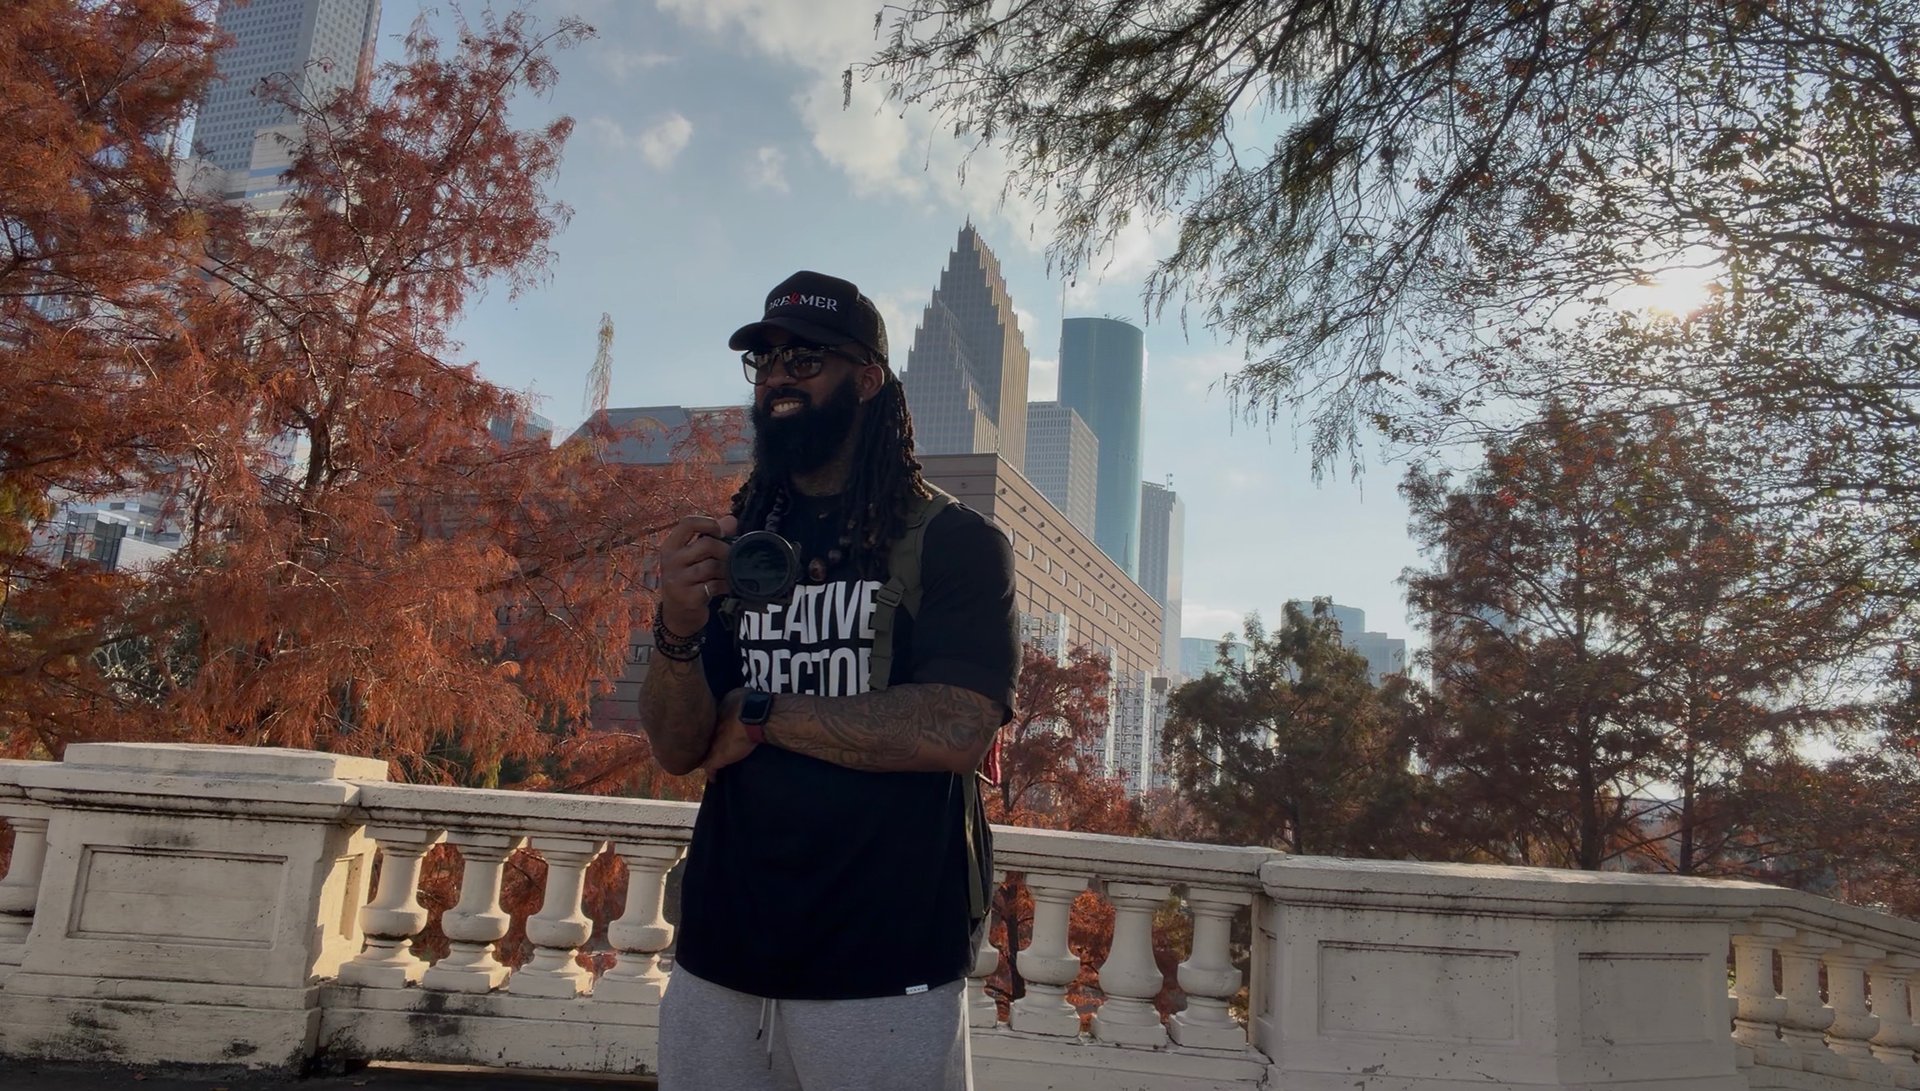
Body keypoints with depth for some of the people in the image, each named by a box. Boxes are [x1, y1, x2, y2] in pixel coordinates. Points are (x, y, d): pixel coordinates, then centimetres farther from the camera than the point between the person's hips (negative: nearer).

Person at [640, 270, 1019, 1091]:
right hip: (719, 962, 4)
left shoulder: (955, 543, -5)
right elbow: (677, 749, 3)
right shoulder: (735, 544, 9)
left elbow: (952, 731, -18)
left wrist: (760, 713, -10)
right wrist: (678, 632, -17)